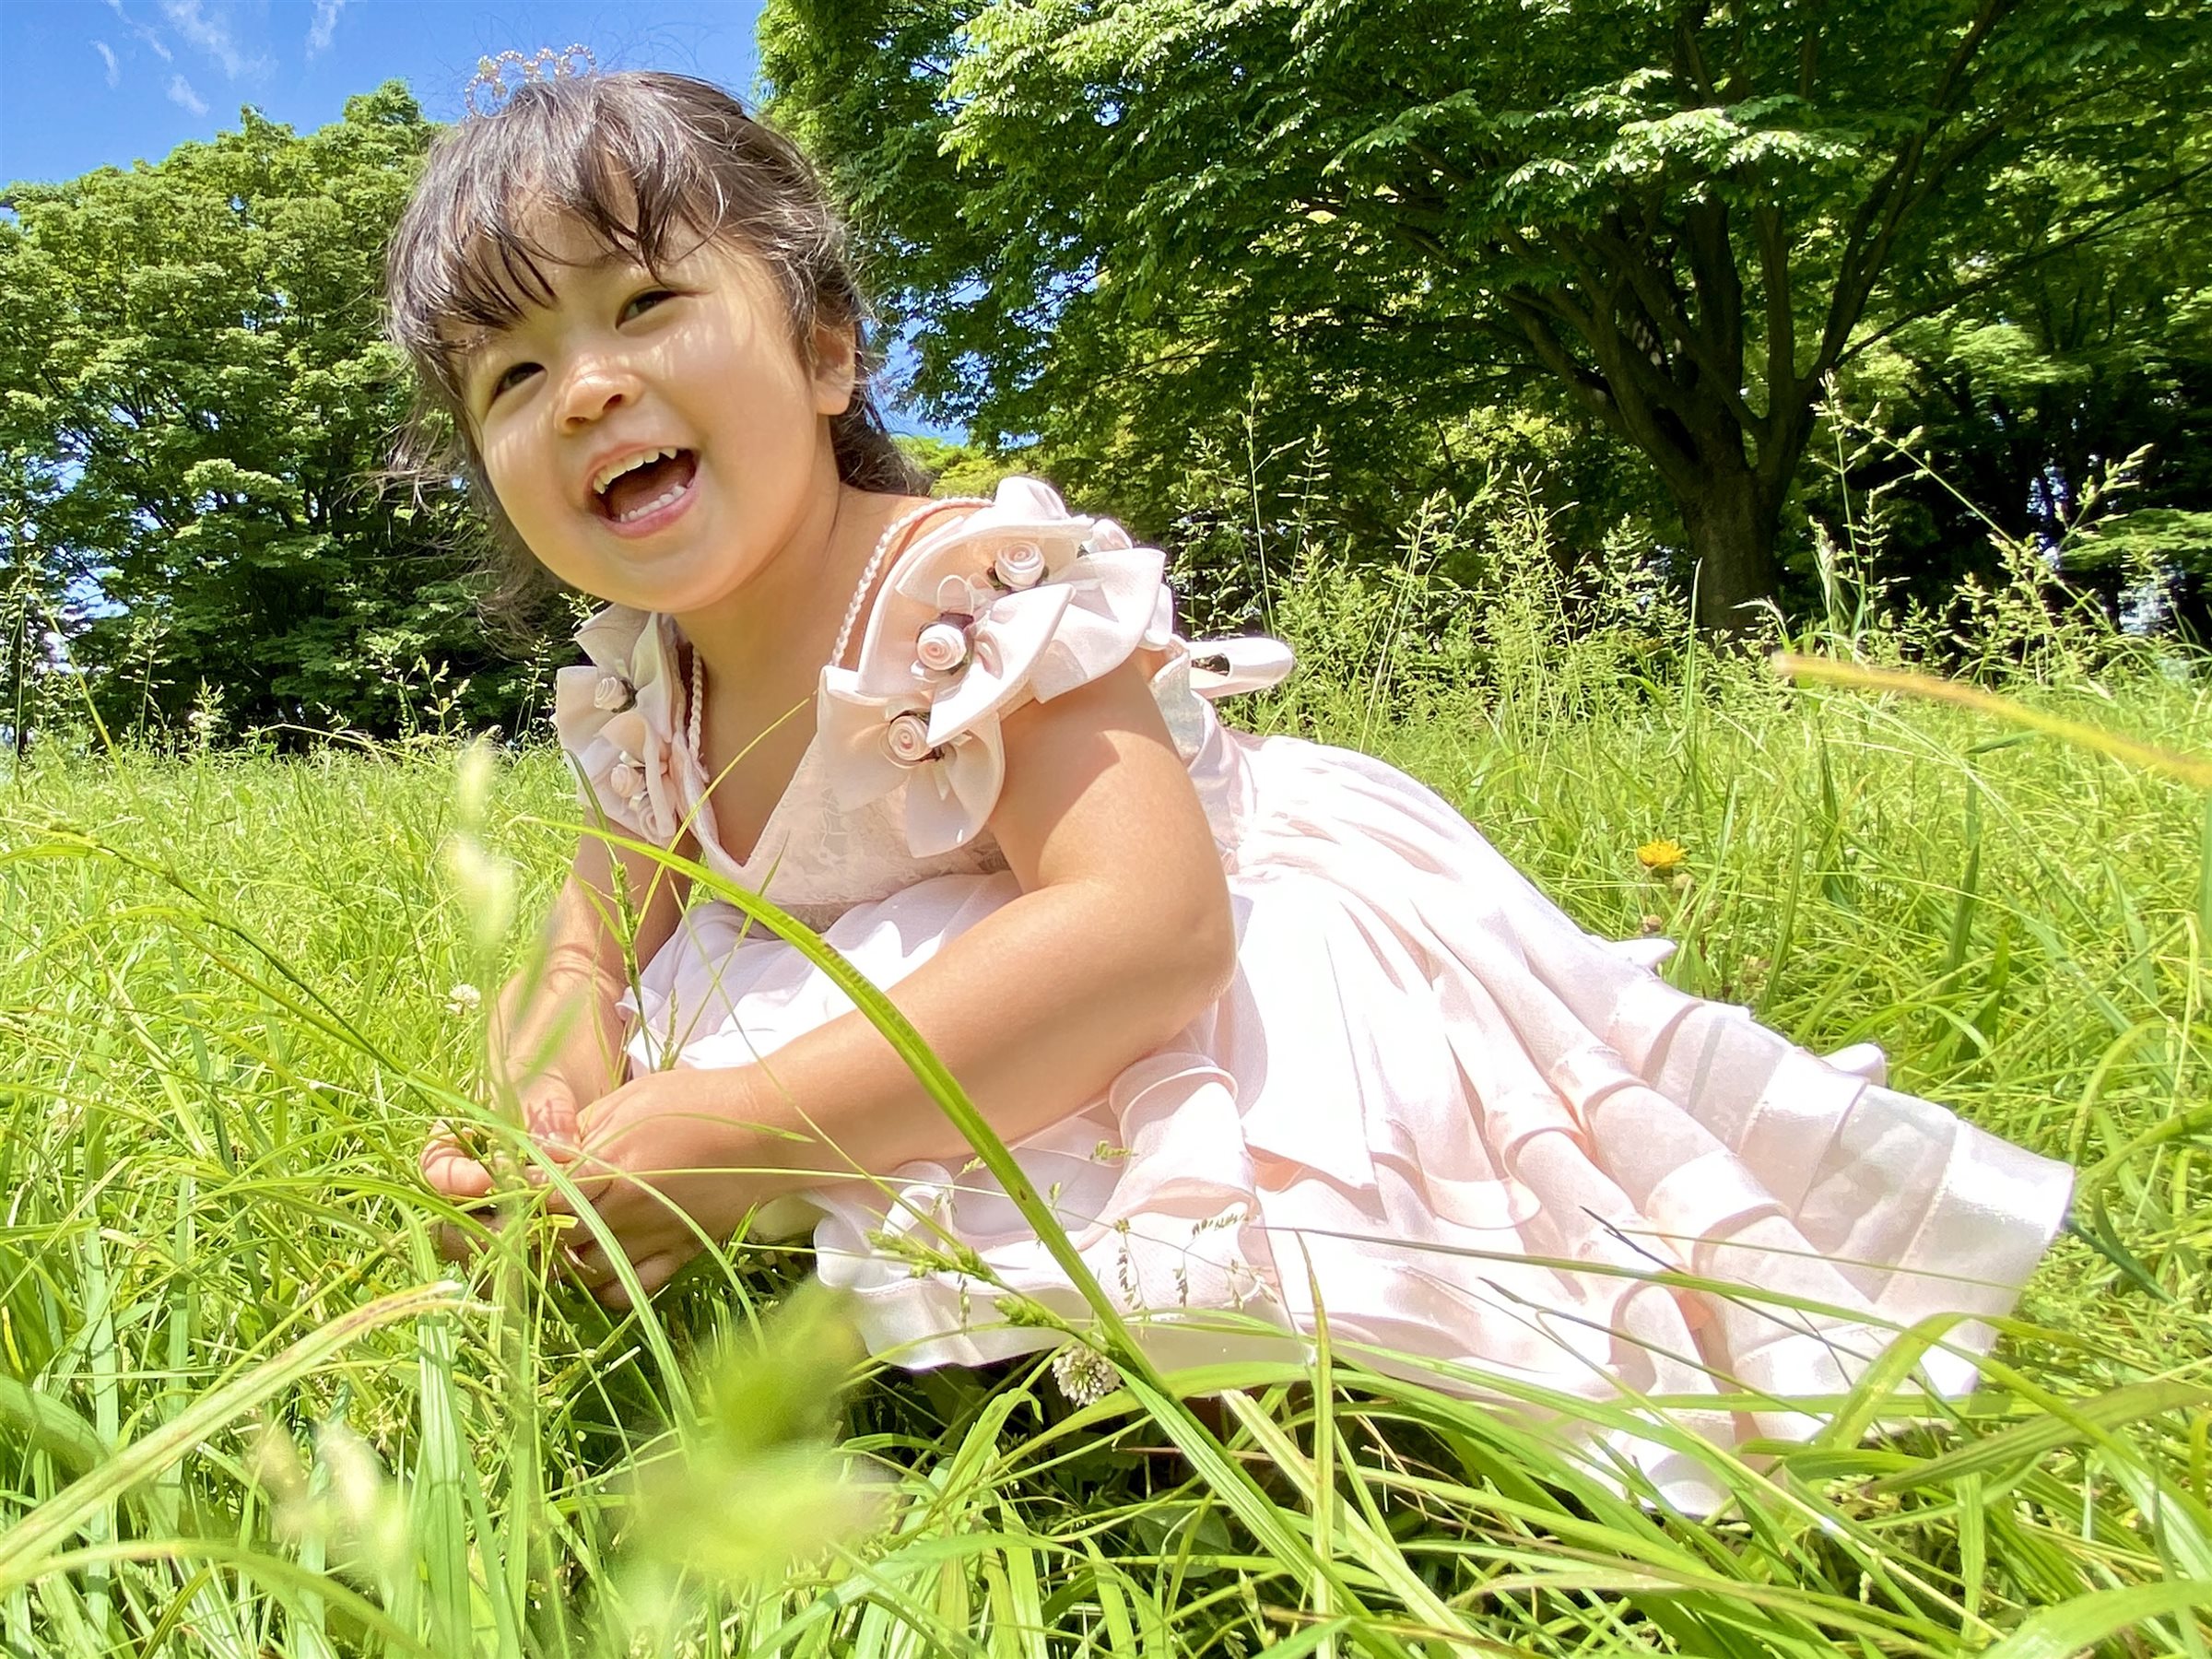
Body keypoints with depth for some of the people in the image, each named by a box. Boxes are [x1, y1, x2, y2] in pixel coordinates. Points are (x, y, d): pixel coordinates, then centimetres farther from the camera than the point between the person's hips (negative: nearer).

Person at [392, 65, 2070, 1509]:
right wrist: (547, 1107, -19)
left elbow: (1146, 924, -40)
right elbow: (595, 949, 6)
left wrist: (746, 1129, -40)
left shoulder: (968, 589, -28)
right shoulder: (634, 705, -2)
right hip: (908, 1026, 8)